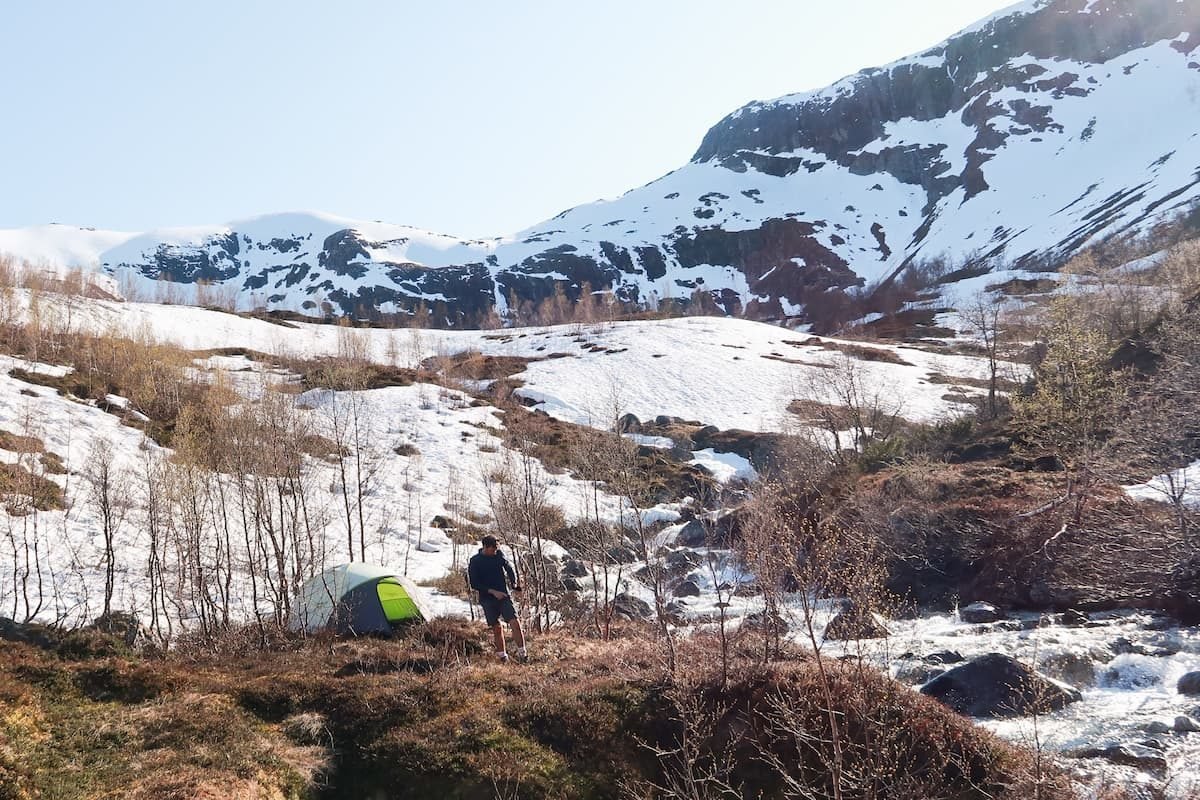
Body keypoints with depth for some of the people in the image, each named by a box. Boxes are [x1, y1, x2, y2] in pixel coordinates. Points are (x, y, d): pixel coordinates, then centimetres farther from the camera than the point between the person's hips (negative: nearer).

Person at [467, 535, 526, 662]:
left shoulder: (499, 555, 4)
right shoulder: (474, 561, -4)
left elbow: (509, 569, 17)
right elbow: (474, 584, -6)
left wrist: (514, 584, 0)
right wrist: (492, 591, -13)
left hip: (504, 596, 1)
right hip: (488, 599, -1)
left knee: (515, 622, -13)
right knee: (497, 628, 3)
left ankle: (522, 654, -8)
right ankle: (502, 656, 18)